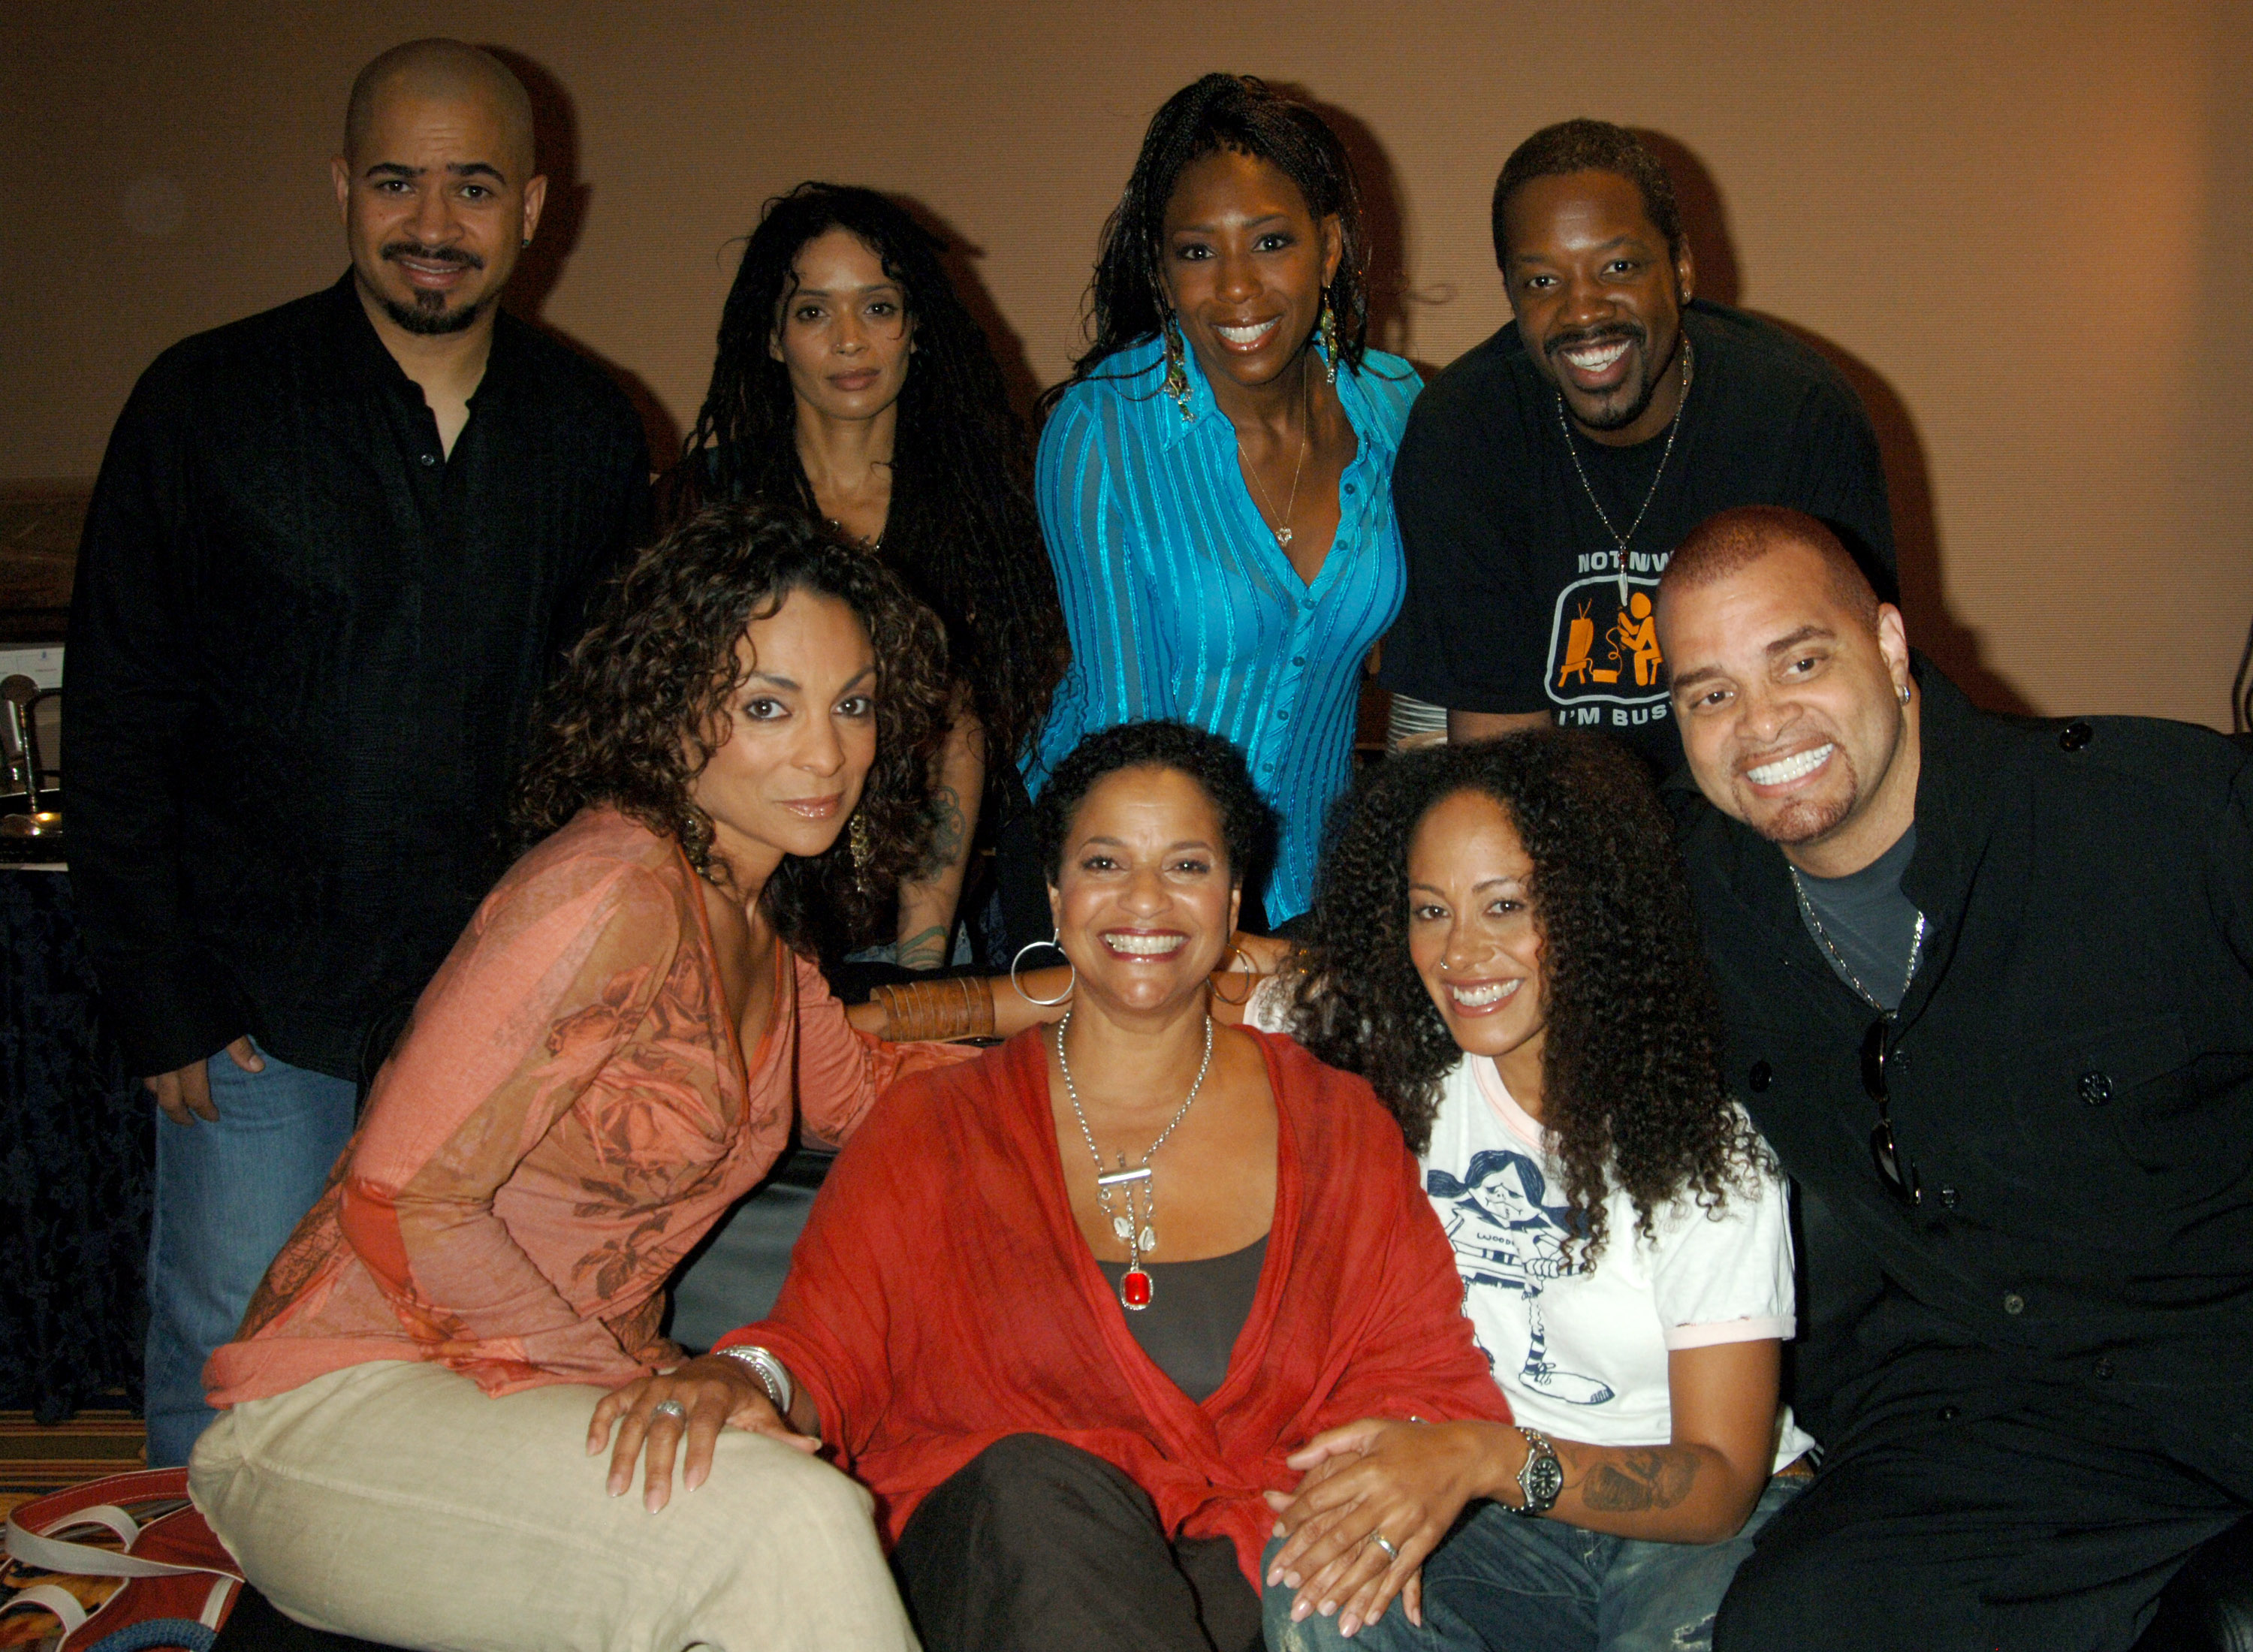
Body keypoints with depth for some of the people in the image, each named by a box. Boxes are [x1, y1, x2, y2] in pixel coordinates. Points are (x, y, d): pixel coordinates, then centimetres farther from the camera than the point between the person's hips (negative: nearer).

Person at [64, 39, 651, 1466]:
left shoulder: (591, 430, 5)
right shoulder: (207, 403, -2)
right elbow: (117, 724, -1)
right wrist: (163, 1006, -4)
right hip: (262, 1013, -2)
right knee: (228, 1392, 5)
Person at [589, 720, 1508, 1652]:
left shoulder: (1336, 1127, 12)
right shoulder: (936, 1128, 10)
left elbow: (1421, 1378, 6)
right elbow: (826, 1346, 1)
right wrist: (746, 1380, -23)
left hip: (1253, 1563, 0)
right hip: (992, 1559, 1)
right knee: (1033, 1483, -34)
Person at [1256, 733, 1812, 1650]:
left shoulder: (1708, 1135, -13)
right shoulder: (1400, 1070, -2)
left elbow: (1721, 1480, -16)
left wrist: (1484, 1457, -30)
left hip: (1706, 1523, -2)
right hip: (1500, 1522, 3)